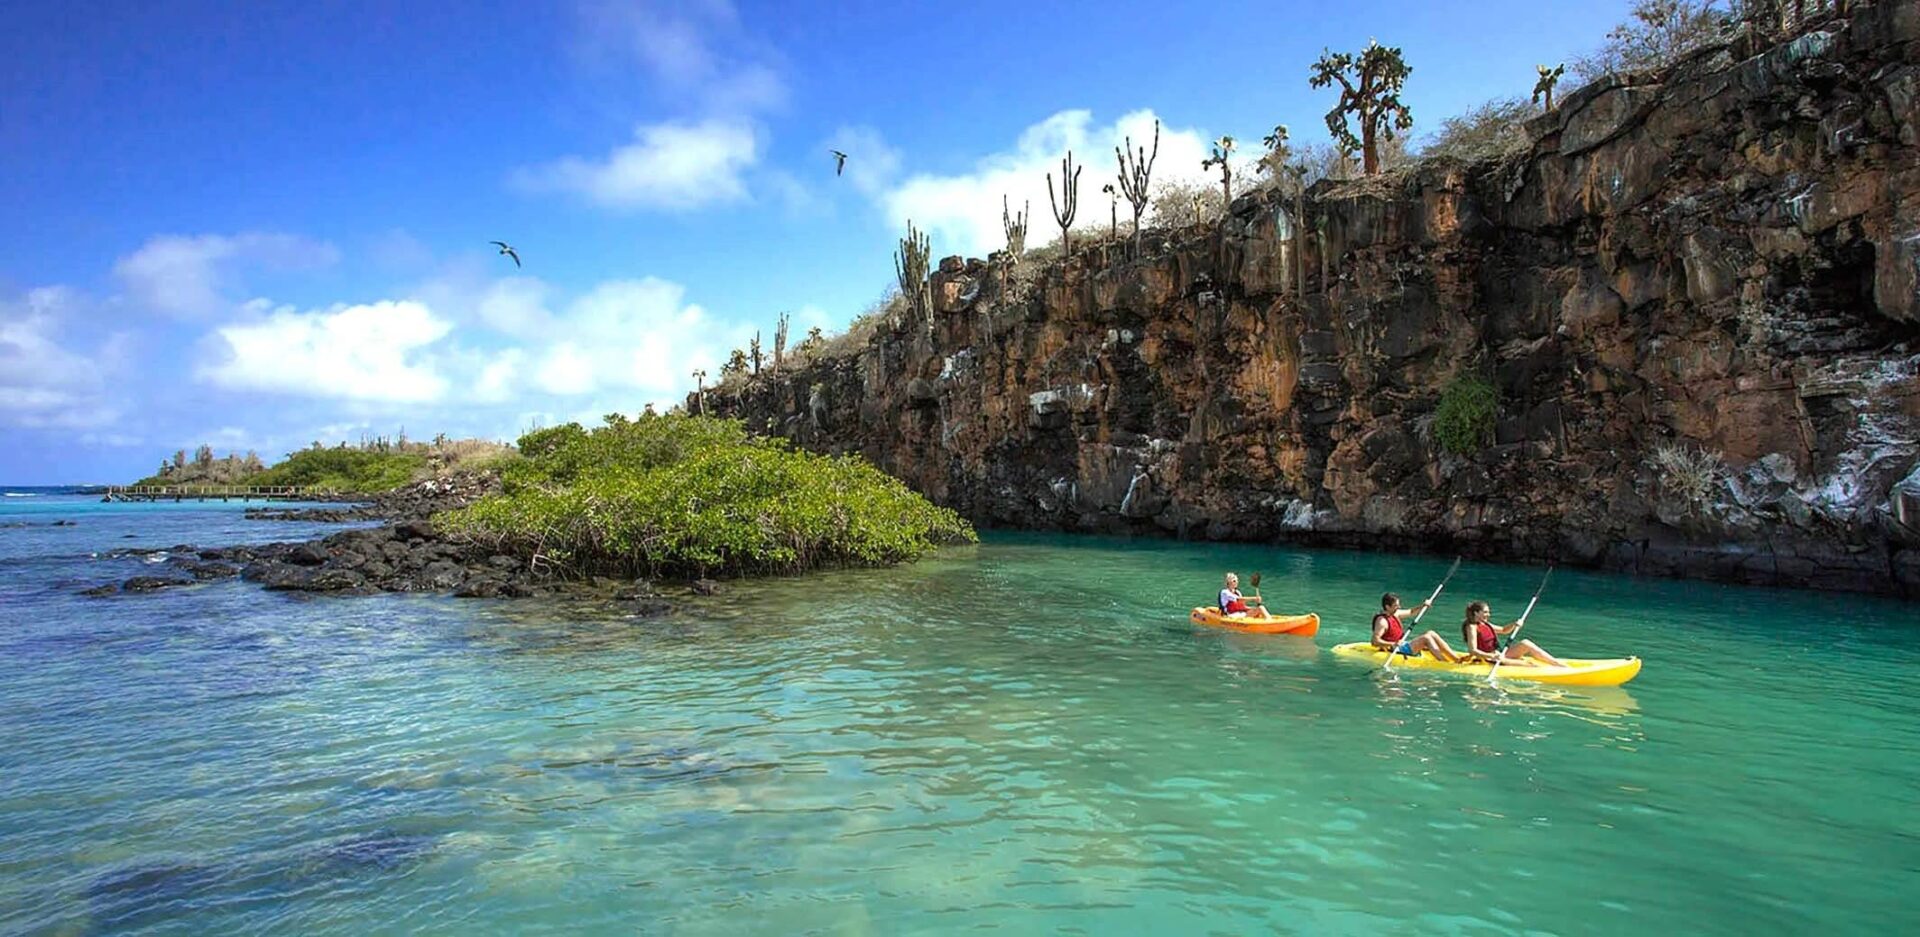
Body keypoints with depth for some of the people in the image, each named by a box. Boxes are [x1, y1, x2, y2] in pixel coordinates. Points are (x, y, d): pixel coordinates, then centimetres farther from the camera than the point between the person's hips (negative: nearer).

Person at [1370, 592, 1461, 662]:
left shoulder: (1395, 613, 10)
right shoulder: (1382, 620, -19)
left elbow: (1411, 612, 25)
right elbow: (1375, 641, -28)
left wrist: (1423, 605, 9)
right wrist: (1393, 644, -38)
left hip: (1403, 645, 10)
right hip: (1395, 651, -10)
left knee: (1431, 634, 1)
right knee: (1426, 638, -18)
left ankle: (1457, 658, -3)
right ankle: (1448, 664, -23)